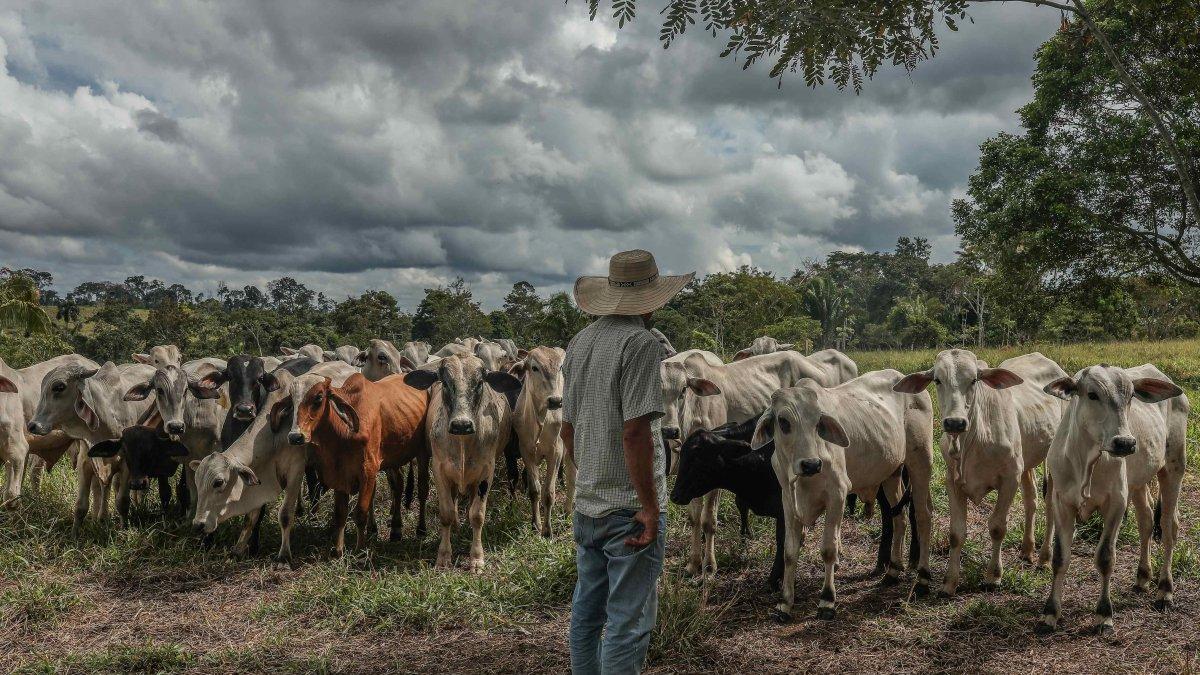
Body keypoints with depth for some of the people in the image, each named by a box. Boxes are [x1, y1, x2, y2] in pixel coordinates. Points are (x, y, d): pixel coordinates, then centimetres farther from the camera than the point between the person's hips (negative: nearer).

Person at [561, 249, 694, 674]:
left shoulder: (579, 343, 8)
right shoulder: (641, 343, -15)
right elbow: (635, 431, -22)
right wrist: (650, 508, -16)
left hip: (586, 503, 8)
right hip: (630, 507, -8)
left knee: (587, 611, 18)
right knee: (628, 621, 1)